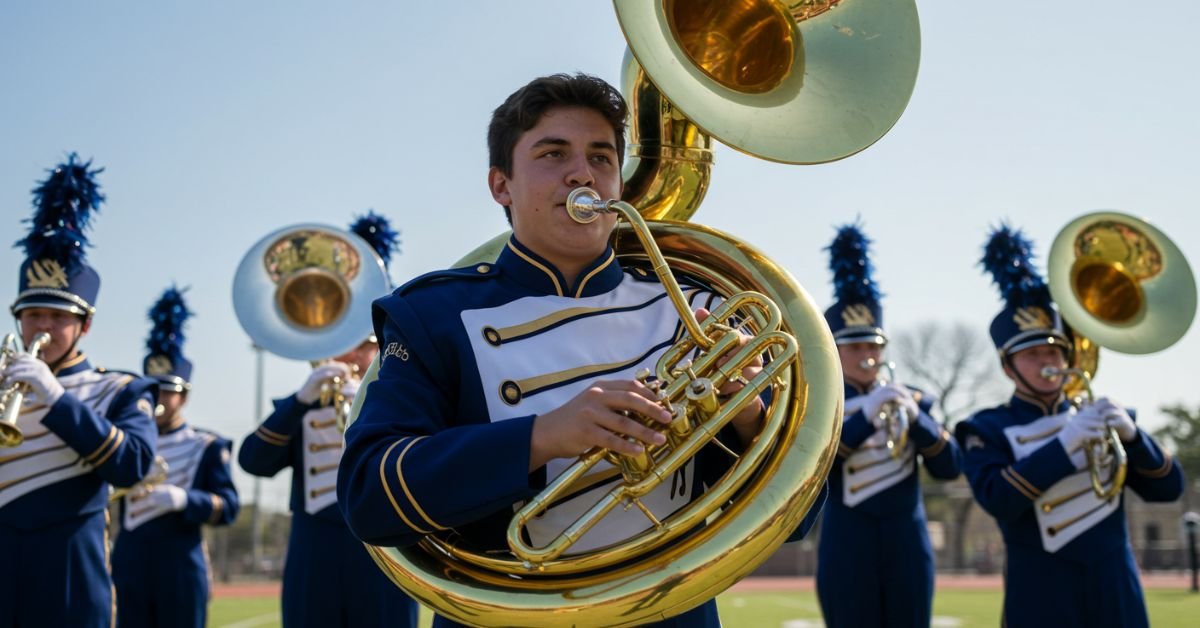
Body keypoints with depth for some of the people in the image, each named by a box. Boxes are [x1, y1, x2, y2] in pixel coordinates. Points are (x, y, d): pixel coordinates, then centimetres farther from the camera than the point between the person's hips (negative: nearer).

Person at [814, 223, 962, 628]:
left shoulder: (912, 399, 11)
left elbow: (949, 467, 2)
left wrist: (916, 417, -14)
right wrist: (865, 417, -26)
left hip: (908, 548, 3)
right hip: (847, 551, -3)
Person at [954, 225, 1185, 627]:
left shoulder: (1097, 417, 11)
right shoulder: (988, 429, -1)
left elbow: (1168, 489, 6)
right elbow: (998, 500, -18)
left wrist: (1131, 435, -12)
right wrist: (1063, 444, -23)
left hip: (1116, 594, 4)